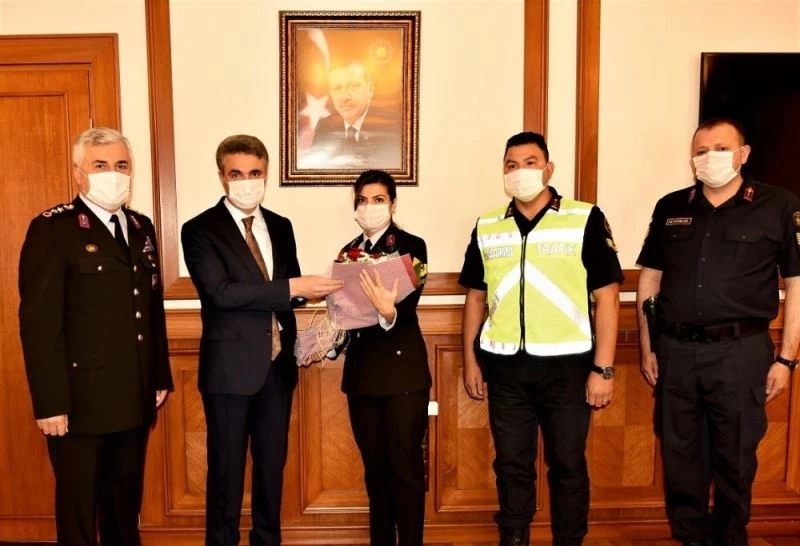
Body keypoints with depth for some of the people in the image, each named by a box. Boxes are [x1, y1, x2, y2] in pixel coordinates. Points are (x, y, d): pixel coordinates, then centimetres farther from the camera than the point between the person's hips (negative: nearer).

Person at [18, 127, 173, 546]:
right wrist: (50, 403, -17)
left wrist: (161, 376, 11)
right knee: (79, 510, 11)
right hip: (81, 400, -6)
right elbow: (38, 323, -14)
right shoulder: (52, 229, -9)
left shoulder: (141, 227, 11)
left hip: (135, 400, 6)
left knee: (126, 505, 19)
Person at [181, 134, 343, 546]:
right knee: (227, 469, 8)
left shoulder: (281, 227, 9)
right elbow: (221, 292, -22)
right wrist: (292, 287, -25)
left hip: (277, 364, 5)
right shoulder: (200, 230, -8)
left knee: (272, 463, 16)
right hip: (231, 366, -5)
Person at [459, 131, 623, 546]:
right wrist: (470, 359, 10)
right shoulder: (486, 228, 7)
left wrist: (604, 368, -9)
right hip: (505, 367, 3)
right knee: (511, 464, 13)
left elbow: (607, 297, -5)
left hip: (567, 365, -2)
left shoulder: (586, 220, -3)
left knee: (567, 465, 11)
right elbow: (476, 297, 13)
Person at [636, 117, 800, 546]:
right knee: (680, 455, 12)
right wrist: (647, 348, 6)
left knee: (734, 458, 11)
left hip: (740, 351, -2)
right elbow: (649, 278, 10)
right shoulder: (670, 208, 7)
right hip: (675, 349, 3)